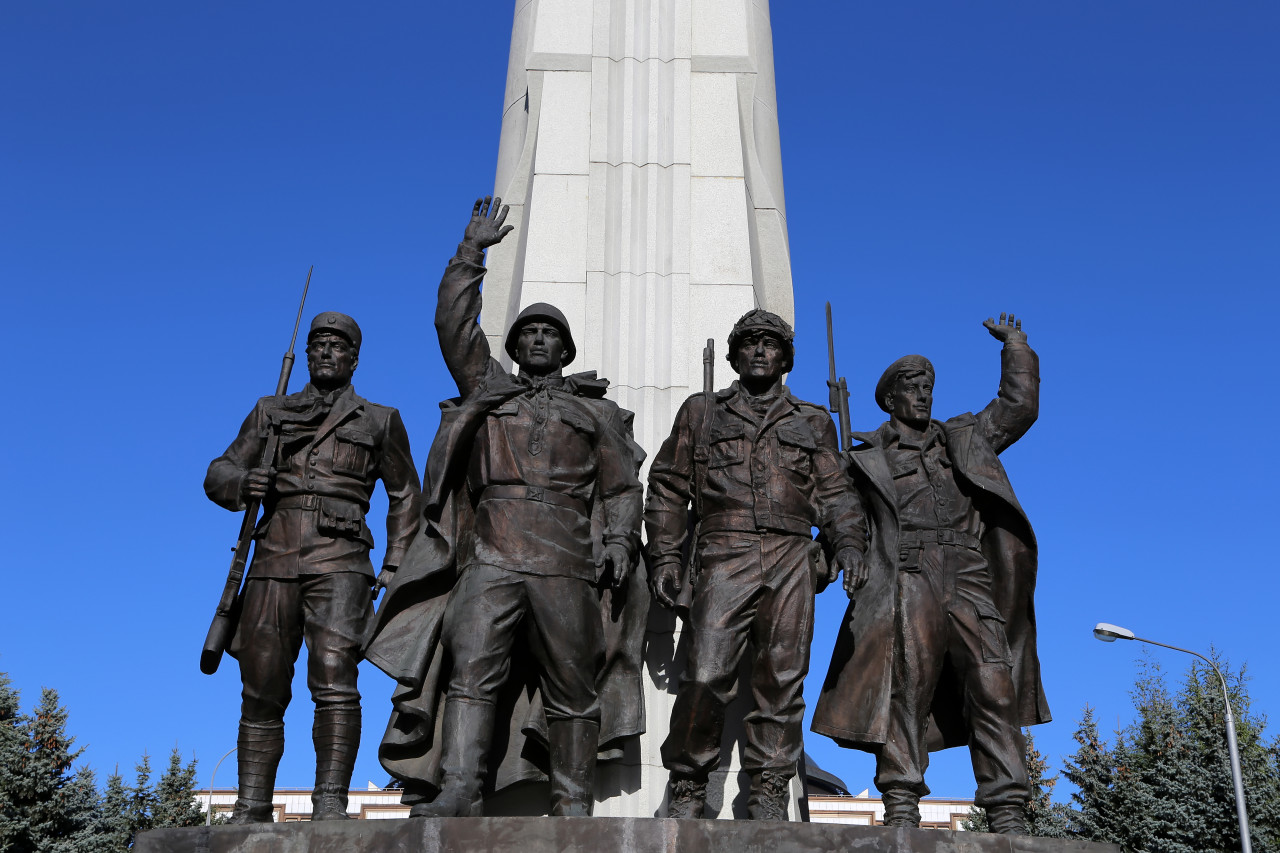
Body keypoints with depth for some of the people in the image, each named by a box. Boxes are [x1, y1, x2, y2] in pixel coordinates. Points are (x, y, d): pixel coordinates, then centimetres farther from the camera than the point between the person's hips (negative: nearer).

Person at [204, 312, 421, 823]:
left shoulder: (380, 421, 15)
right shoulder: (271, 412, 19)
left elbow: (404, 495, 20)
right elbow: (217, 475, 16)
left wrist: (395, 565, 9)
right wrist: (242, 483, -9)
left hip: (339, 564, -2)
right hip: (273, 563, 2)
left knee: (333, 676, -19)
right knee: (261, 693, 3)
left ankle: (330, 805, -19)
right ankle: (250, 813, 11)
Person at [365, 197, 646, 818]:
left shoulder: (597, 411, 20)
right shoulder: (488, 389, 22)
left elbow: (621, 486, 14)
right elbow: (455, 322, 15)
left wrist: (620, 542, -1)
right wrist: (473, 251, 11)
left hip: (566, 562, 0)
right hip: (490, 555, 1)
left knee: (571, 685, 0)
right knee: (471, 668, -13)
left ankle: (572, 803, 6)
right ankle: (456, 795, -17)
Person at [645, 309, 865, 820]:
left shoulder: (813, 422, 22)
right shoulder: (701, 413, 18)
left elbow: (834, 494, 17)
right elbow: (669, 488, 14)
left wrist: (849, 548, 0)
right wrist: (666, 557, 4)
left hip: (792, 559, 2)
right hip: (725, 555, -1)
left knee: (782, 679, -1)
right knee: (708, 676, -12)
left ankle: (769, 793, 6)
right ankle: (687, 789, 1)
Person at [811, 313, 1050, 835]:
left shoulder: (963, 440, 26)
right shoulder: (868, 458, 17)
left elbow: (1018, 406, 26)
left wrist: (1015, 344, 25)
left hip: (971, 582, 2)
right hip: (909, 580, -2)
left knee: (994, 689, -8)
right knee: (906, 686, -14)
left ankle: (1007, 813, -7)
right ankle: (901, 805, -12)